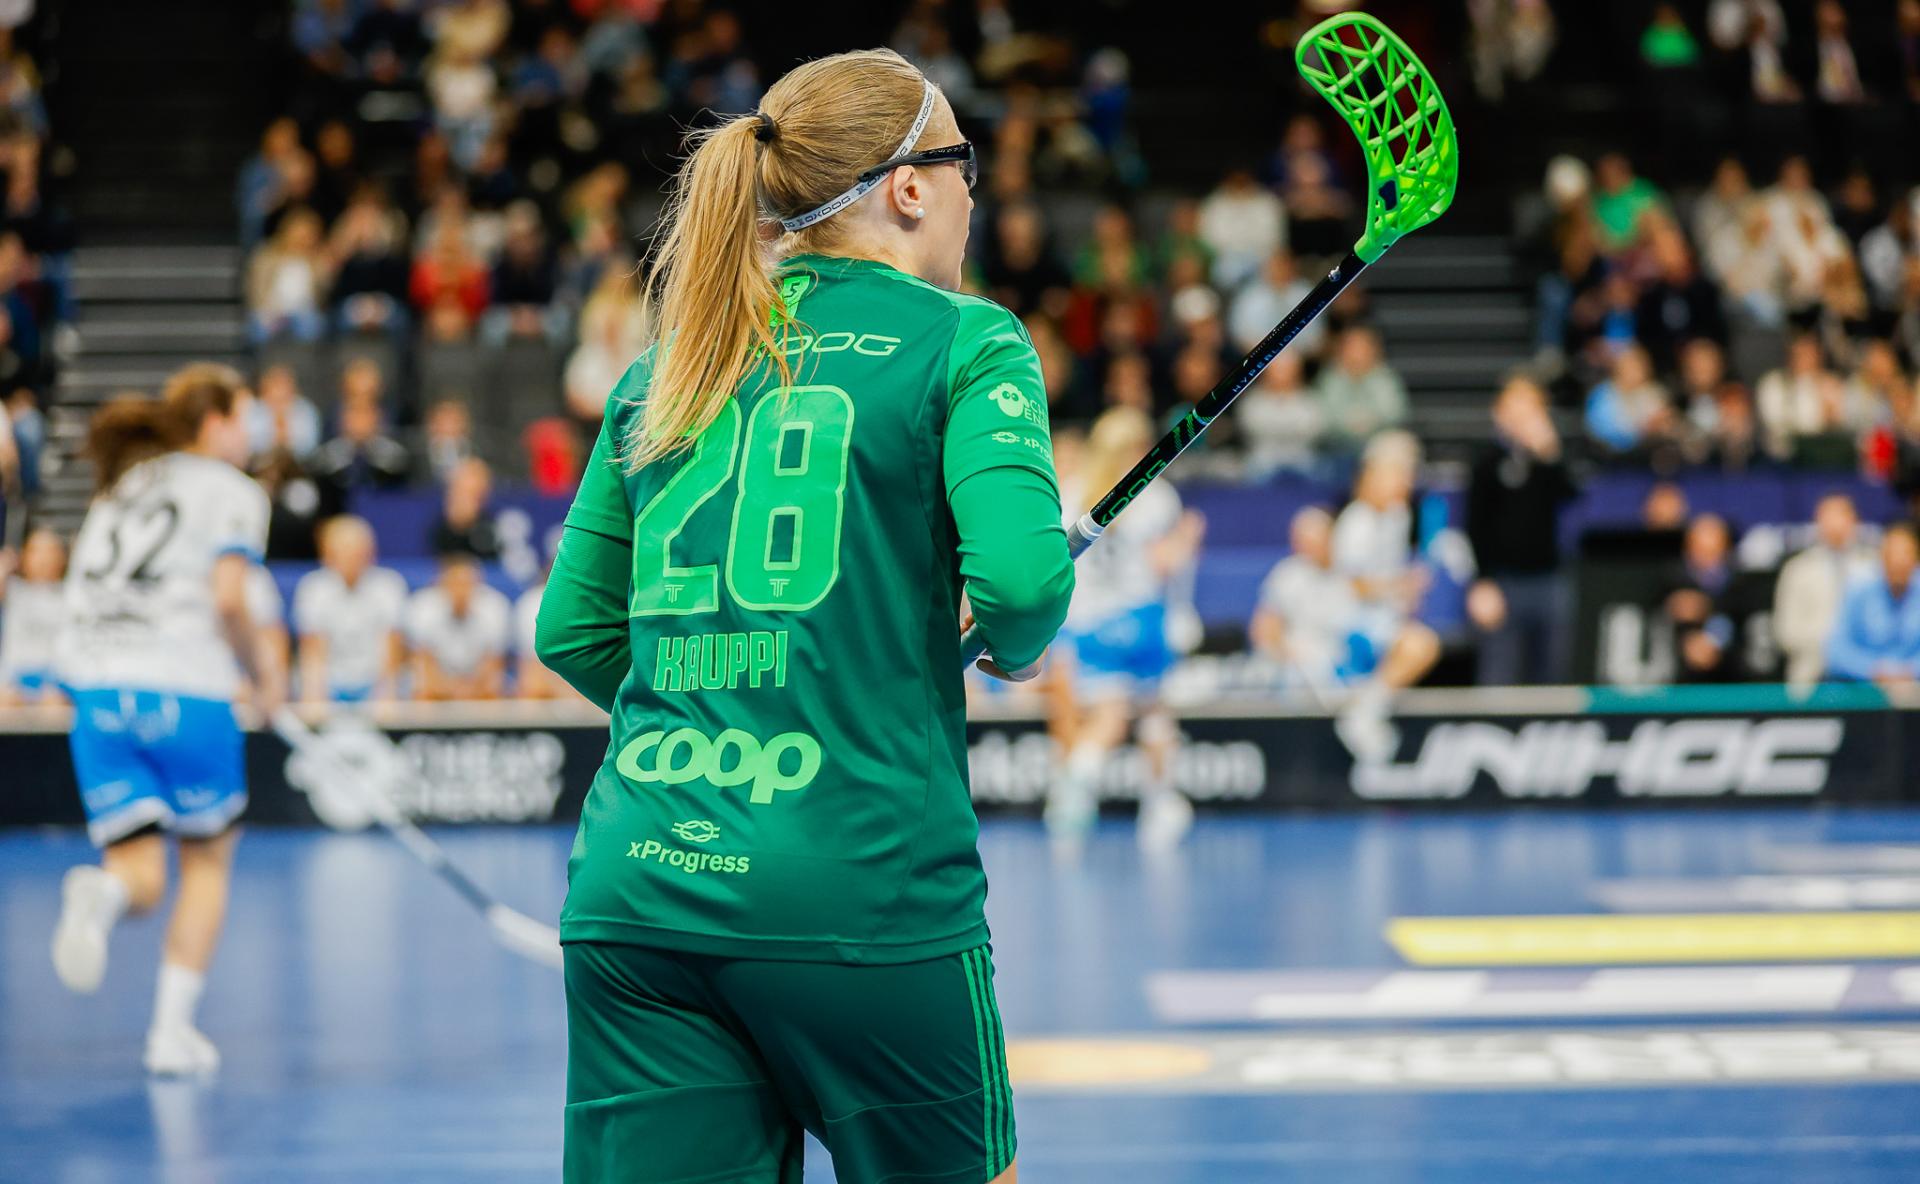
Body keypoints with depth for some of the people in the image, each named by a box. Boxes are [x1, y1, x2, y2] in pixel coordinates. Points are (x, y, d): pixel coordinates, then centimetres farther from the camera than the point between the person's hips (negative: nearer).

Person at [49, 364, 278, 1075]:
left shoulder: (119, 489, 22)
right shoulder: (230, 491, 2)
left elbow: (83, 597, 16)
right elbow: (227, 598, -11)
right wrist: (261, 675, 2)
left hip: (97, 692, 4)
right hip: (187, 691, -4)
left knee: (139, 877, 3)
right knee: (207, 860, 14)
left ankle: (101, 892, -34)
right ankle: (173, 1029, 6)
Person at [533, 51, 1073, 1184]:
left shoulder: (669, 366, 16)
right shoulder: (965, 342, 0)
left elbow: (575, 630, 18)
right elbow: (1020, 574, -14)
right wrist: (1013, 649, 8)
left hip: (632, 891, 5)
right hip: (866, 894, -5)